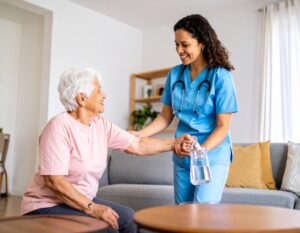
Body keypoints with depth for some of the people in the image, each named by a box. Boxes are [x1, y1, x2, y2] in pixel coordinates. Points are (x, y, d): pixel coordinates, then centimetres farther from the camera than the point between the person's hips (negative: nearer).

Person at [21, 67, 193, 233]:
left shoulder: (101, 125, 0)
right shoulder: (60, 126, -21)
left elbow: (138, 145, 2)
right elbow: (53, 180, -26)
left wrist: (174, 143, -3)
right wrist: (91, 208, -27)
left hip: (83, 201, 8)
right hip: (47, 206, -7)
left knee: (128, 218, -2)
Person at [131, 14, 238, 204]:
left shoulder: (220, 76, -11)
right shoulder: (175, 74, 2)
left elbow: (223, 127, -12)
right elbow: (166, 117, 9)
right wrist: (140, 134, -5)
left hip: (212, 155, -4)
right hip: (182, 156, 5)